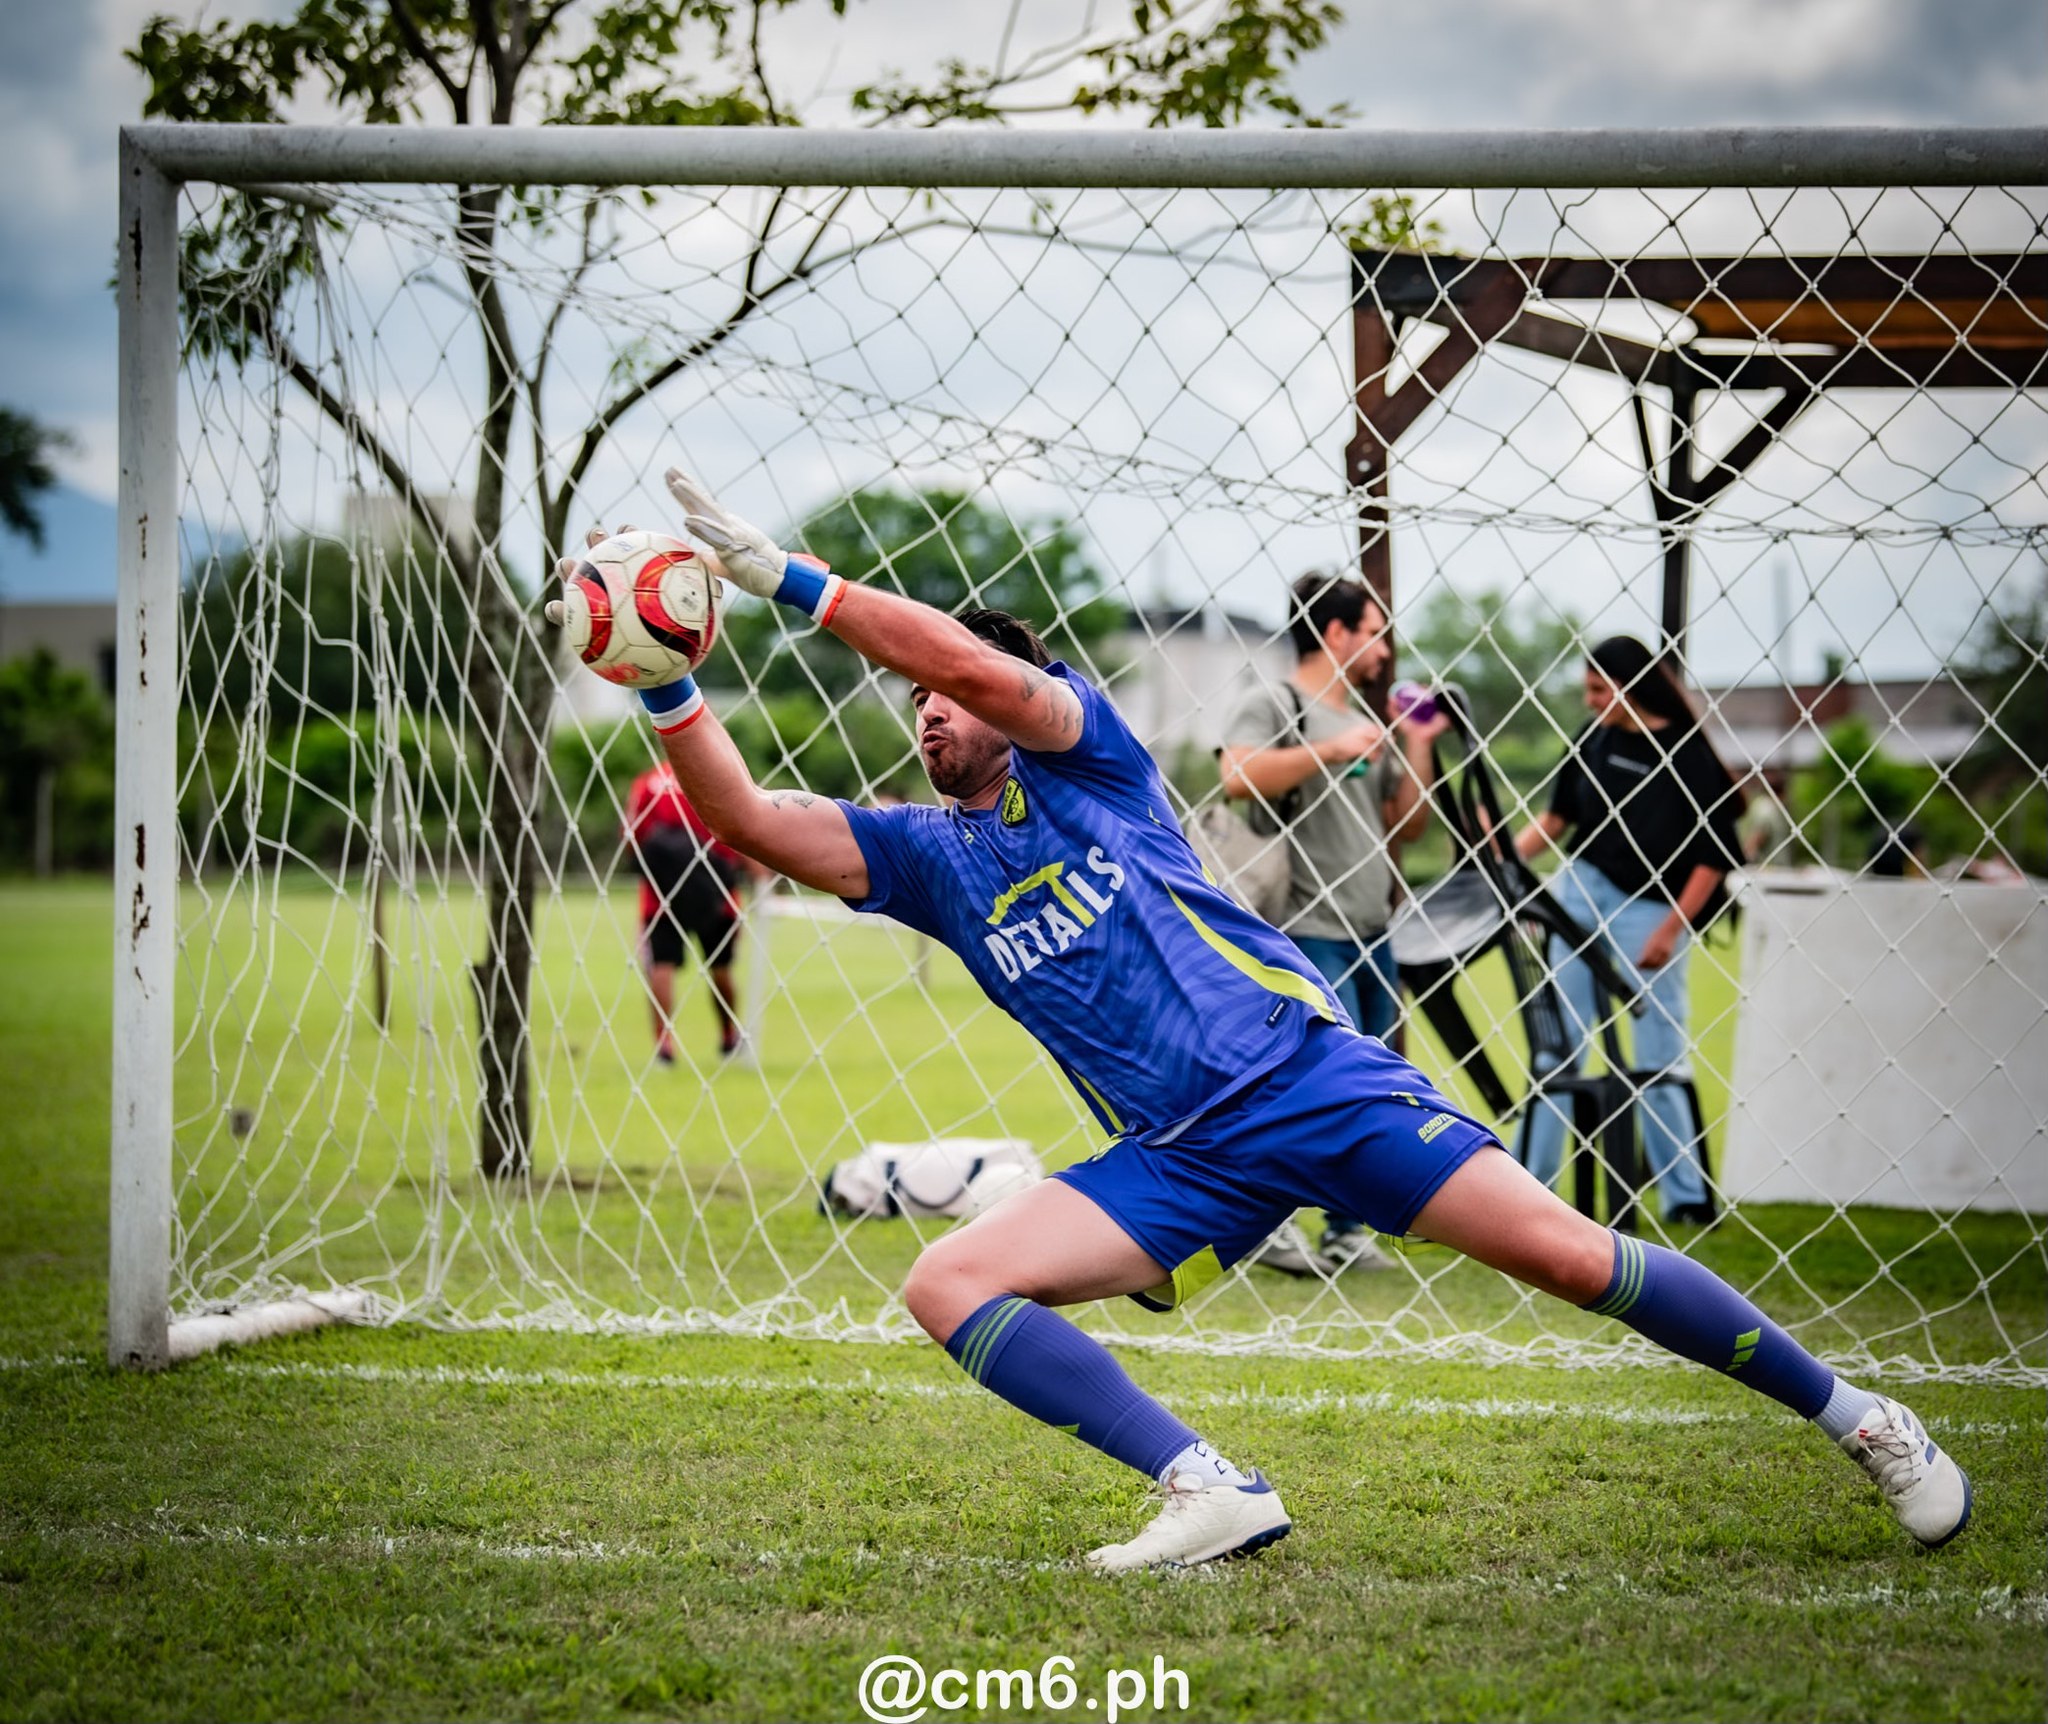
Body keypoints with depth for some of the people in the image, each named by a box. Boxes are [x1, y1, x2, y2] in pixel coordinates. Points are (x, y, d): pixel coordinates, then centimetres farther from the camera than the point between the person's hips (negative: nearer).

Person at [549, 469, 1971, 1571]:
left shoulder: (1082, 752, 4)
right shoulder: (926, 856, 15)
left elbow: (979, 660, -16)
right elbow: (746, 819, 4)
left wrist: (787, 579, -19)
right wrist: (667, 687, -11)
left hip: (1309, 1070, -4)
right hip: (1181, 1160, 4)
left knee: (1566, 1254, -14)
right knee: (947, 1285, -16)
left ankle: (1857, 1418, 1)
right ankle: (1212, 1494, -25)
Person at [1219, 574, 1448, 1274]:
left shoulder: (1367, 724, 20)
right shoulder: (1274, 705, -4)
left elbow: (1406, 827, 21)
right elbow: (1237, 775, -24)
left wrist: (1418, 746, 11)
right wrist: (1332, 750, -23)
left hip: (1371, 940, 8)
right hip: (1310, 935, -8)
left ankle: (1347, 1233, 14)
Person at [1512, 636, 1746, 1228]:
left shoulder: (1688, 754, -10)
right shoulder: (1594, 740, 5)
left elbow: (1715, 856, -8)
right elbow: (1559, 817, 17)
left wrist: (1672, 929, -11)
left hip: (1651, 911, -5)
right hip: (1579, 892, 5)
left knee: (1658, 1062, -5)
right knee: (1558, 1048, 8)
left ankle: (1685, 1196, 5)